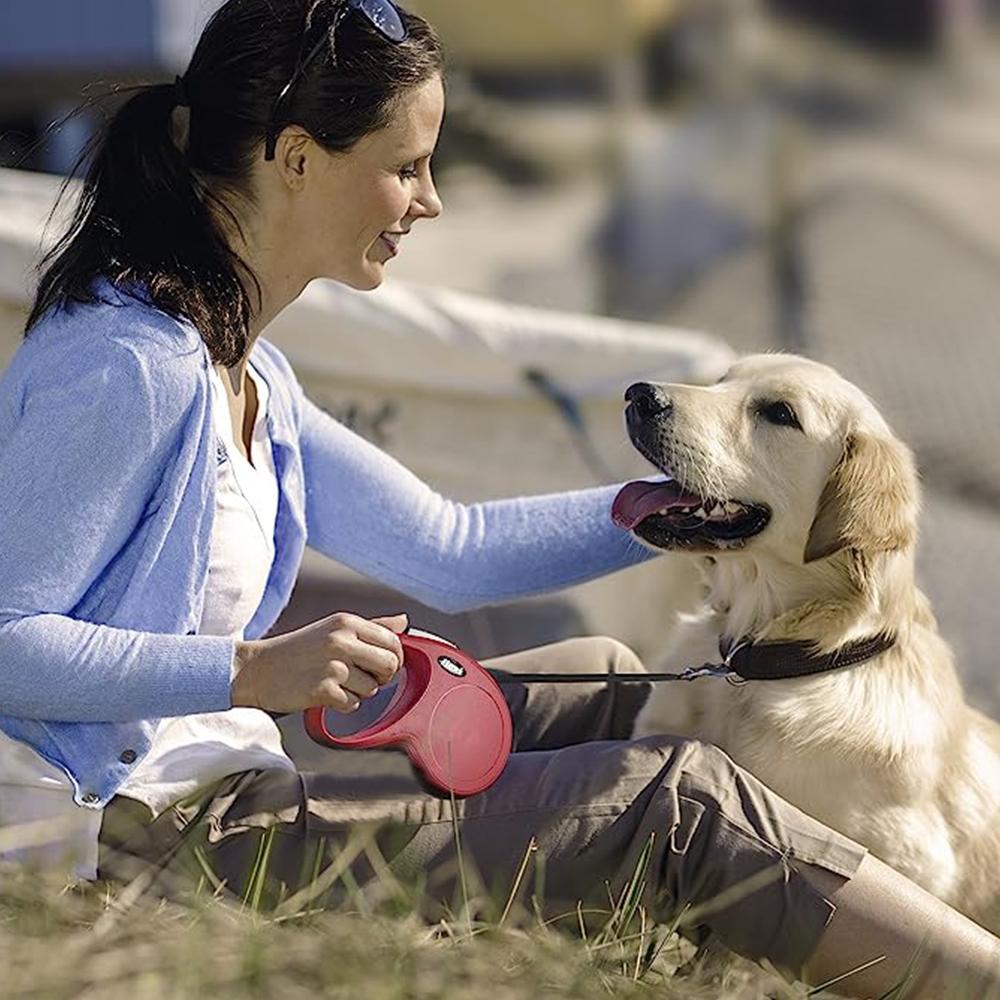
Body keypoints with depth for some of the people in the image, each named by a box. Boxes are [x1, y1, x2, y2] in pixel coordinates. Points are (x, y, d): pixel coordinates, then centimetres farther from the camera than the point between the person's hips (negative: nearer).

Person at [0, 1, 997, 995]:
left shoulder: (237, 368, 12)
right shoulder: (131, 363, -19)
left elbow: (448, 547, 17)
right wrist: (253, 672, -27)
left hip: (217, 790, 10)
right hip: (137, 838, -10)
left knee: (597, 685, 15)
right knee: (677, 801, -10)